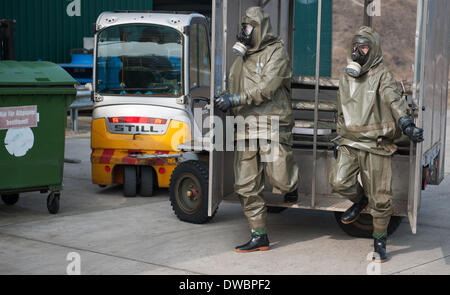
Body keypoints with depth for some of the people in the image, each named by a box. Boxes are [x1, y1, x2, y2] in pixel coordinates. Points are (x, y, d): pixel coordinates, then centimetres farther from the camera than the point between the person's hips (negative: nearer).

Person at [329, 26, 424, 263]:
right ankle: (360, 200, 21)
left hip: (375, 145, -4)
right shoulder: (346, 77, 13)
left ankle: (379, 241, 18)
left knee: (380, 197, -1)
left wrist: (406, 123, -41)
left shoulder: (382, 76, -6)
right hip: (350, 143, 5)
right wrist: (340, 139, 24)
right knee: (339, 182, -13)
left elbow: (394, 101, -24)